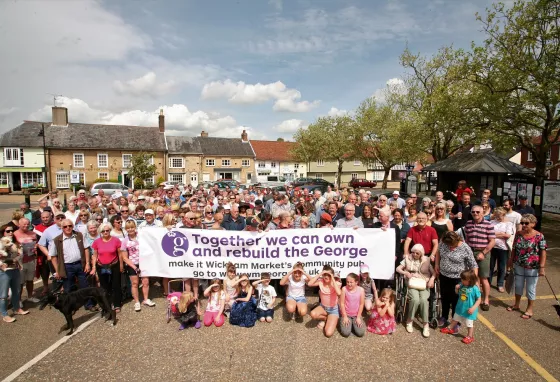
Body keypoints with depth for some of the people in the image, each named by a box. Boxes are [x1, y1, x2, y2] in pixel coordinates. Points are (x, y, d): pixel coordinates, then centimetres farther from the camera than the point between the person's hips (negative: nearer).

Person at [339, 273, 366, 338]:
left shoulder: (361, 290, -11)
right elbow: (342, 303, -9)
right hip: (346, 314, -1)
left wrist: (358, 317, -7)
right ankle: (347, 323, 14)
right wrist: (345, 317, -11)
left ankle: (354, 324, 16)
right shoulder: (344, 289, -15)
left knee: (360, 333, -14)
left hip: (356, 315, 1)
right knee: (345, 333, -17)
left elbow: (361, 304, -5)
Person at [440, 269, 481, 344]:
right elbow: (458, 293, 9)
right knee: (455, 319, 25)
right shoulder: (462, 285, -8)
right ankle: (450, 328, 44)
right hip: (460, 308, 7)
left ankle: (470, 336, 31)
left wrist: (473, 307, -25)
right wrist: (456, 288, -13)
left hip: (469, 310, -6)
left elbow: (479, 299, -17)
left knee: (470, 324, 11)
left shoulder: (475, 288, -24)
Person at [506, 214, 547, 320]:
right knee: (518, 285, 18)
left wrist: (542, 267, -16)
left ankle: (529, 309, 25)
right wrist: (511, 261, 11)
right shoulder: (518, 234, -1)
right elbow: (514, 249, 7)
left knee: (531, 288, 9)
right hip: (519, 266, 4)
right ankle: (516, 305, 36)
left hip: (532, 268, -4)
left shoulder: (539, 236, -14)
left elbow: (543, 252, -13)